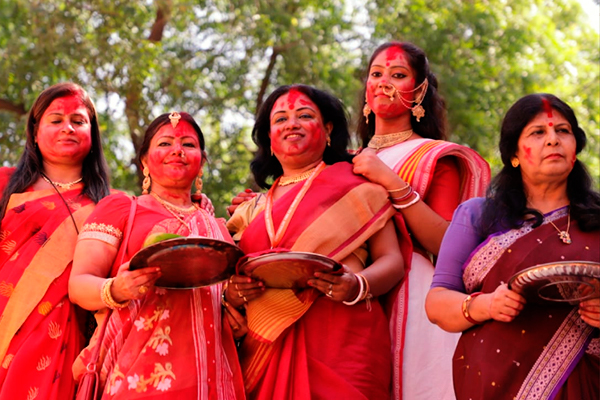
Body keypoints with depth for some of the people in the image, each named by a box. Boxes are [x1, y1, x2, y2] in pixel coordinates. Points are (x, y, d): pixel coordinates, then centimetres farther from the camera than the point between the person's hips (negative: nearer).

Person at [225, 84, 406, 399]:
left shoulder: (356, 187, 8)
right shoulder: (252, 210, 20)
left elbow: (392, 261, 2)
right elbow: (234, 282, 20)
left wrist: (357, 287, -17)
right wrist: (233, 293, -3)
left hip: (341, 339, -3)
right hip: (267, 349, 3)